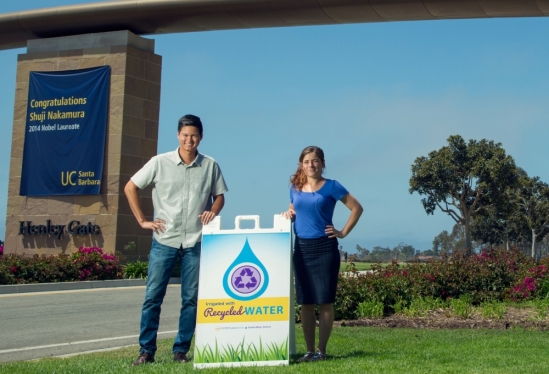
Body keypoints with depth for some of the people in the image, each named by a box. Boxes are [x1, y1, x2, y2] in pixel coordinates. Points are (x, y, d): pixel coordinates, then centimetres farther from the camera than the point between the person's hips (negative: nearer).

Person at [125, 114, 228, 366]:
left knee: (191, 299, 3)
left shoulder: (210, 166, 3)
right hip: (164, 241, -1)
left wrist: (213, 211, -8)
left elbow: (219, 195, 13)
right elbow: (130, 188, 5)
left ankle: (181, 350, 14)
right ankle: (146, 350, 8)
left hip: (195, 243, 1)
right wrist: (142, 220, 1)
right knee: (153, 296, 0)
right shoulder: (160, 163, 0)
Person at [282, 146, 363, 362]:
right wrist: (289, 214, 2)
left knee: (325, 301, -2)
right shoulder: (295, 188, 9)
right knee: (305, 302, 5)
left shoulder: (331, 187, -4)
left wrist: (343, 232, -5)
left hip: (324, 248, -4)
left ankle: (321, 350, 4)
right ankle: (309, 350, 11)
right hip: (301, 248, 4)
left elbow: (357, 208, -2)